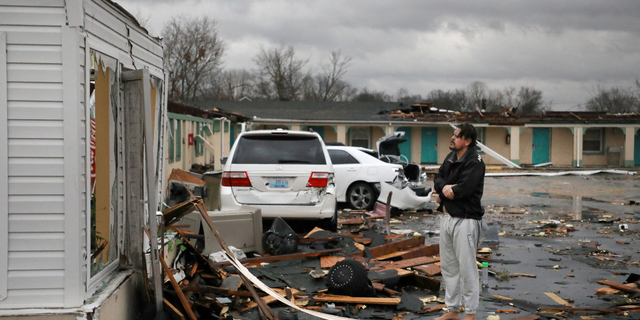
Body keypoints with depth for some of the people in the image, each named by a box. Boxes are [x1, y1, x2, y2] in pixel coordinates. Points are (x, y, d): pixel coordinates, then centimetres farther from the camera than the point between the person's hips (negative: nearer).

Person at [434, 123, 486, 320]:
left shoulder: (474, 162, -14)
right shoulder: (451, 157, 13)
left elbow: (463, 189, -24)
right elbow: (438, 179, 9)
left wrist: (443, 194, -7)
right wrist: (445, 188, -14)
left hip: (465, 221, -9)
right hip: (447, 218, 9)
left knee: (467, 268, -3)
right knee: (448, 267, 14)